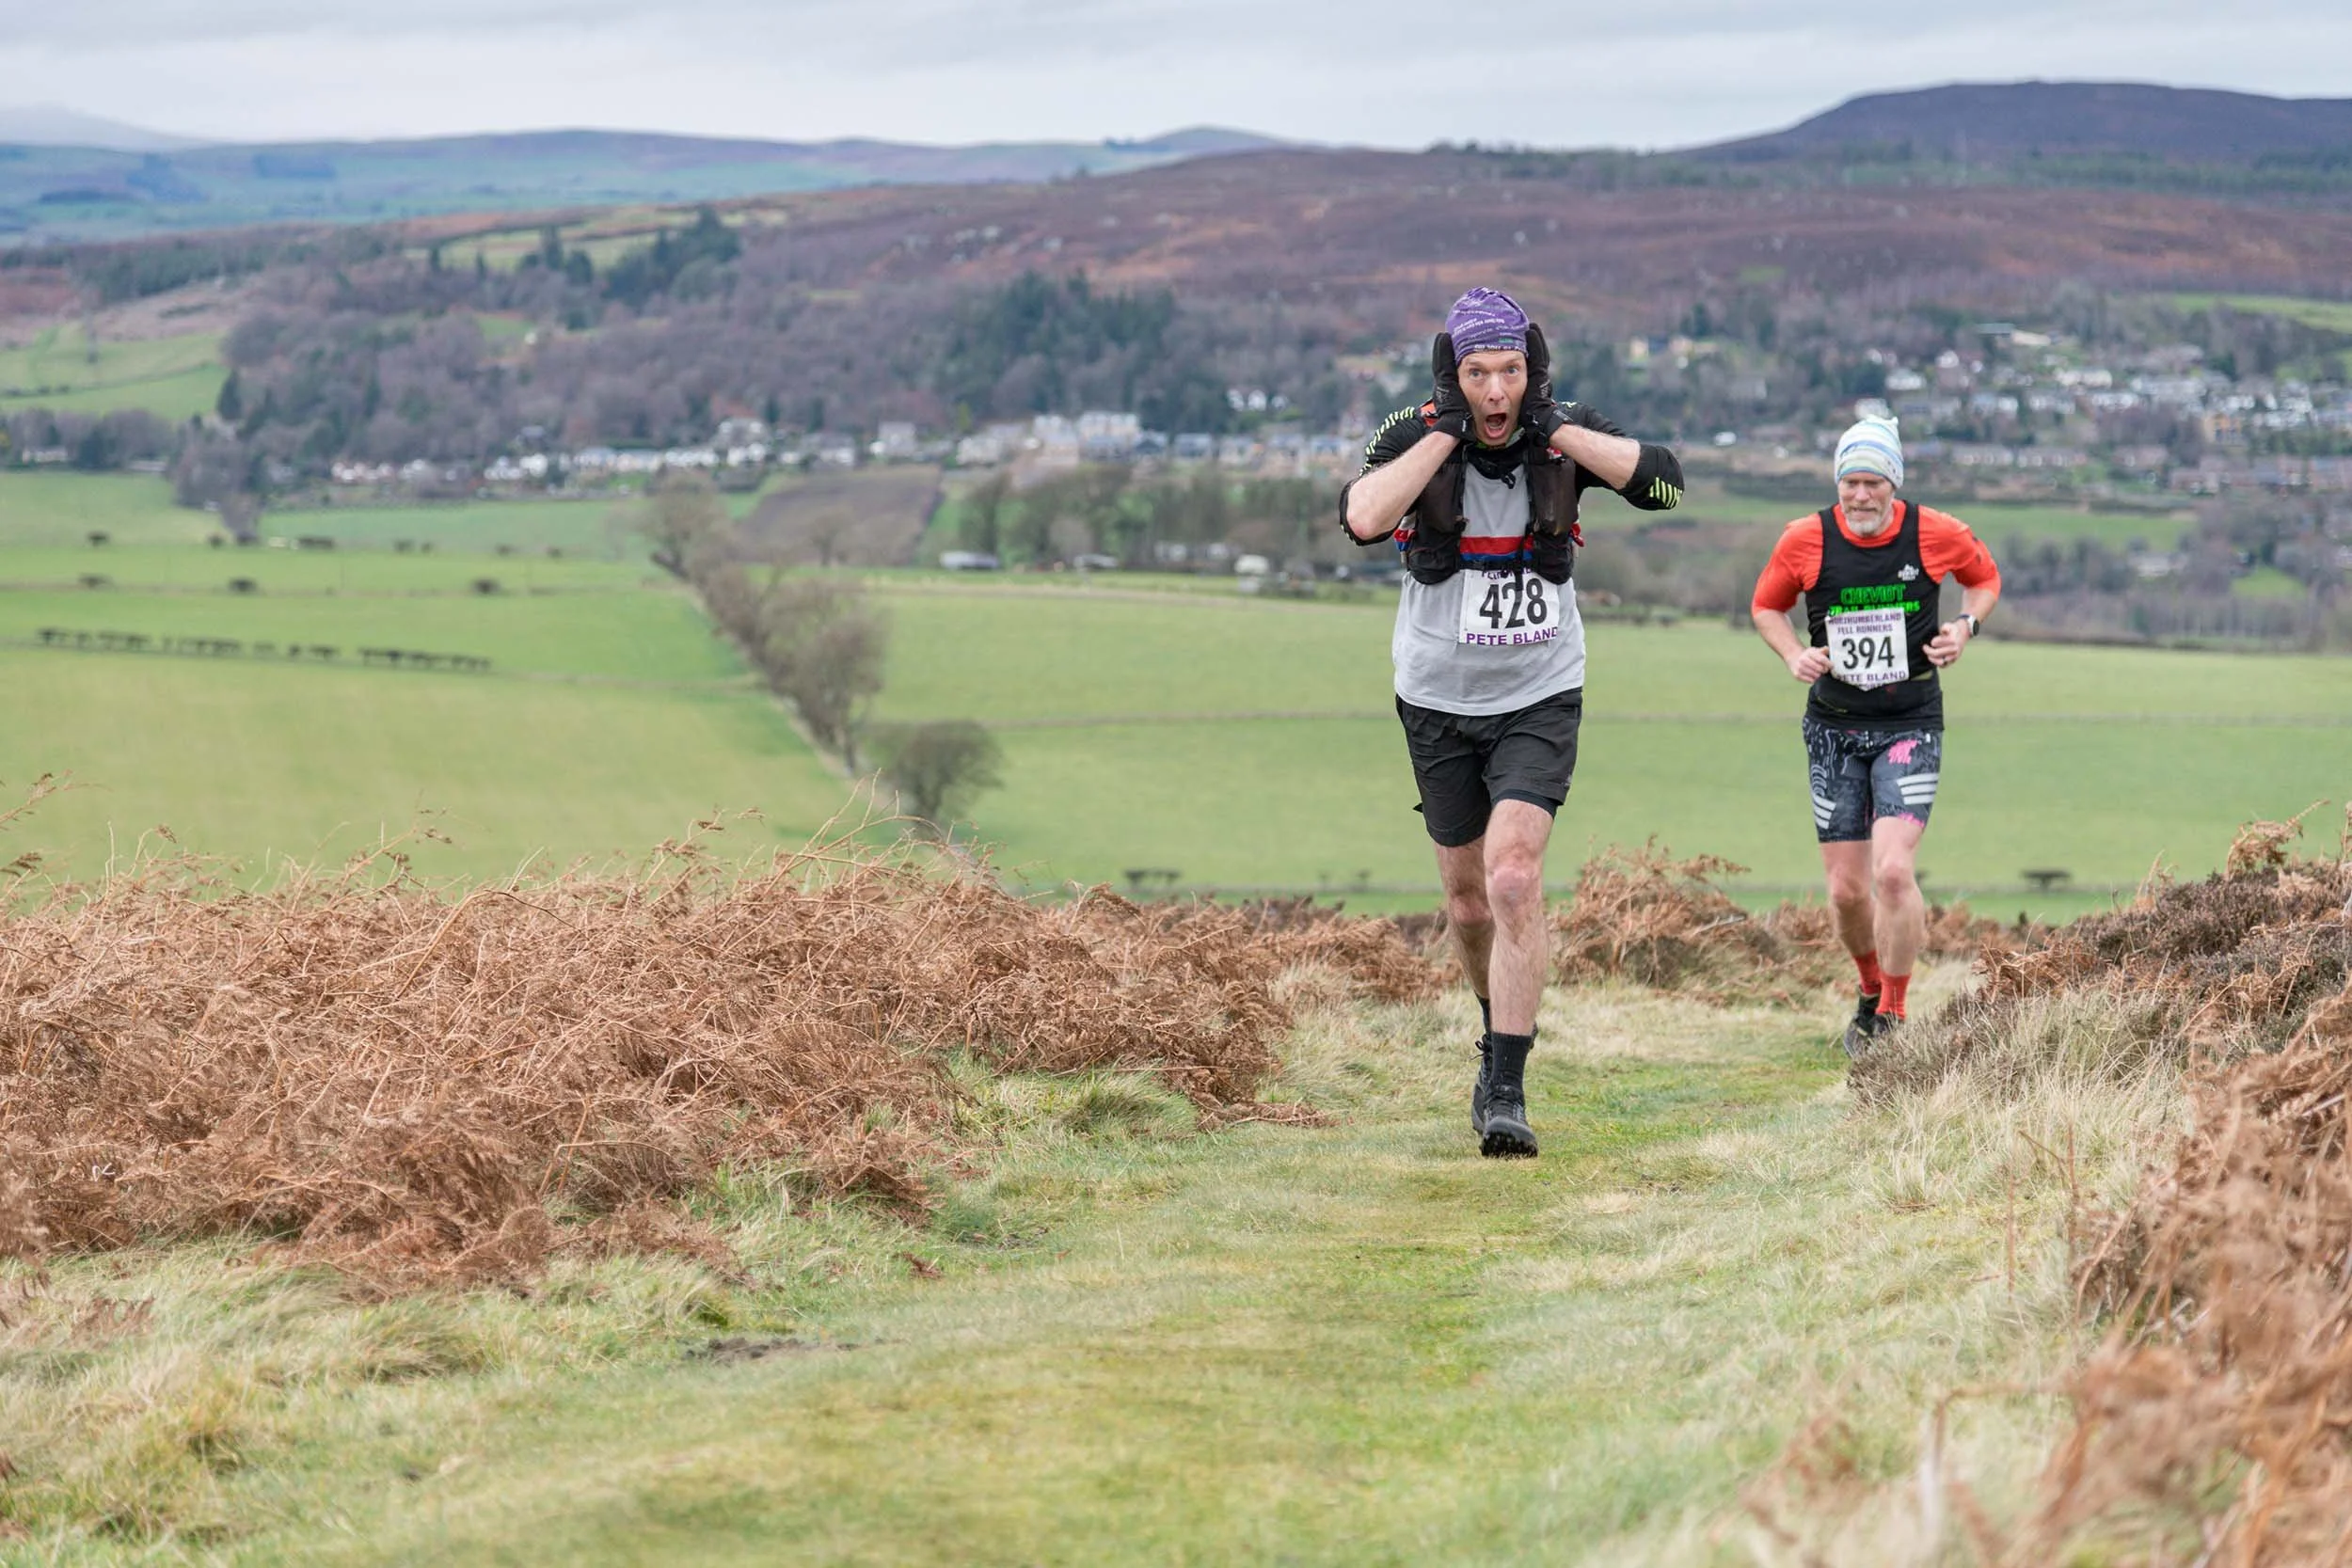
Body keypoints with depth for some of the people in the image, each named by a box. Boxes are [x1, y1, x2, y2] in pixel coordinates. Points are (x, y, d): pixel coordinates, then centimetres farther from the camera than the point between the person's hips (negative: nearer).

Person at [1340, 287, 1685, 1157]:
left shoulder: (1566, 433, -9)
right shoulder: (1413, 436, -12)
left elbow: (1663, 482, -24)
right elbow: (1363, 518, -31)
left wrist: (1556, 431, -25)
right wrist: (1446, 432, -27)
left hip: (1540, 699, -1)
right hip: (1439, 700, 1)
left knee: (1514, 879, -19)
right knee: (1468, 898, 13)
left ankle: (1507, 1093, -15)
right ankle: (1500, 1035, 42)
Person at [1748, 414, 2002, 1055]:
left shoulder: (1937, 534, -6)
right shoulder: (1804, 540, -5)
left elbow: (1986, 576, 14)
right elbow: (1765, 605, 12)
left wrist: (1965, 626, -5)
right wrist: (1794, 655, -6)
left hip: (1911, 727, -2)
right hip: (1833, 730, 2)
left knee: (1893, 869, -19)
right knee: (1847, 890, 2)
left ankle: (1894, 1015, -6)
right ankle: (1871, 991, 30)